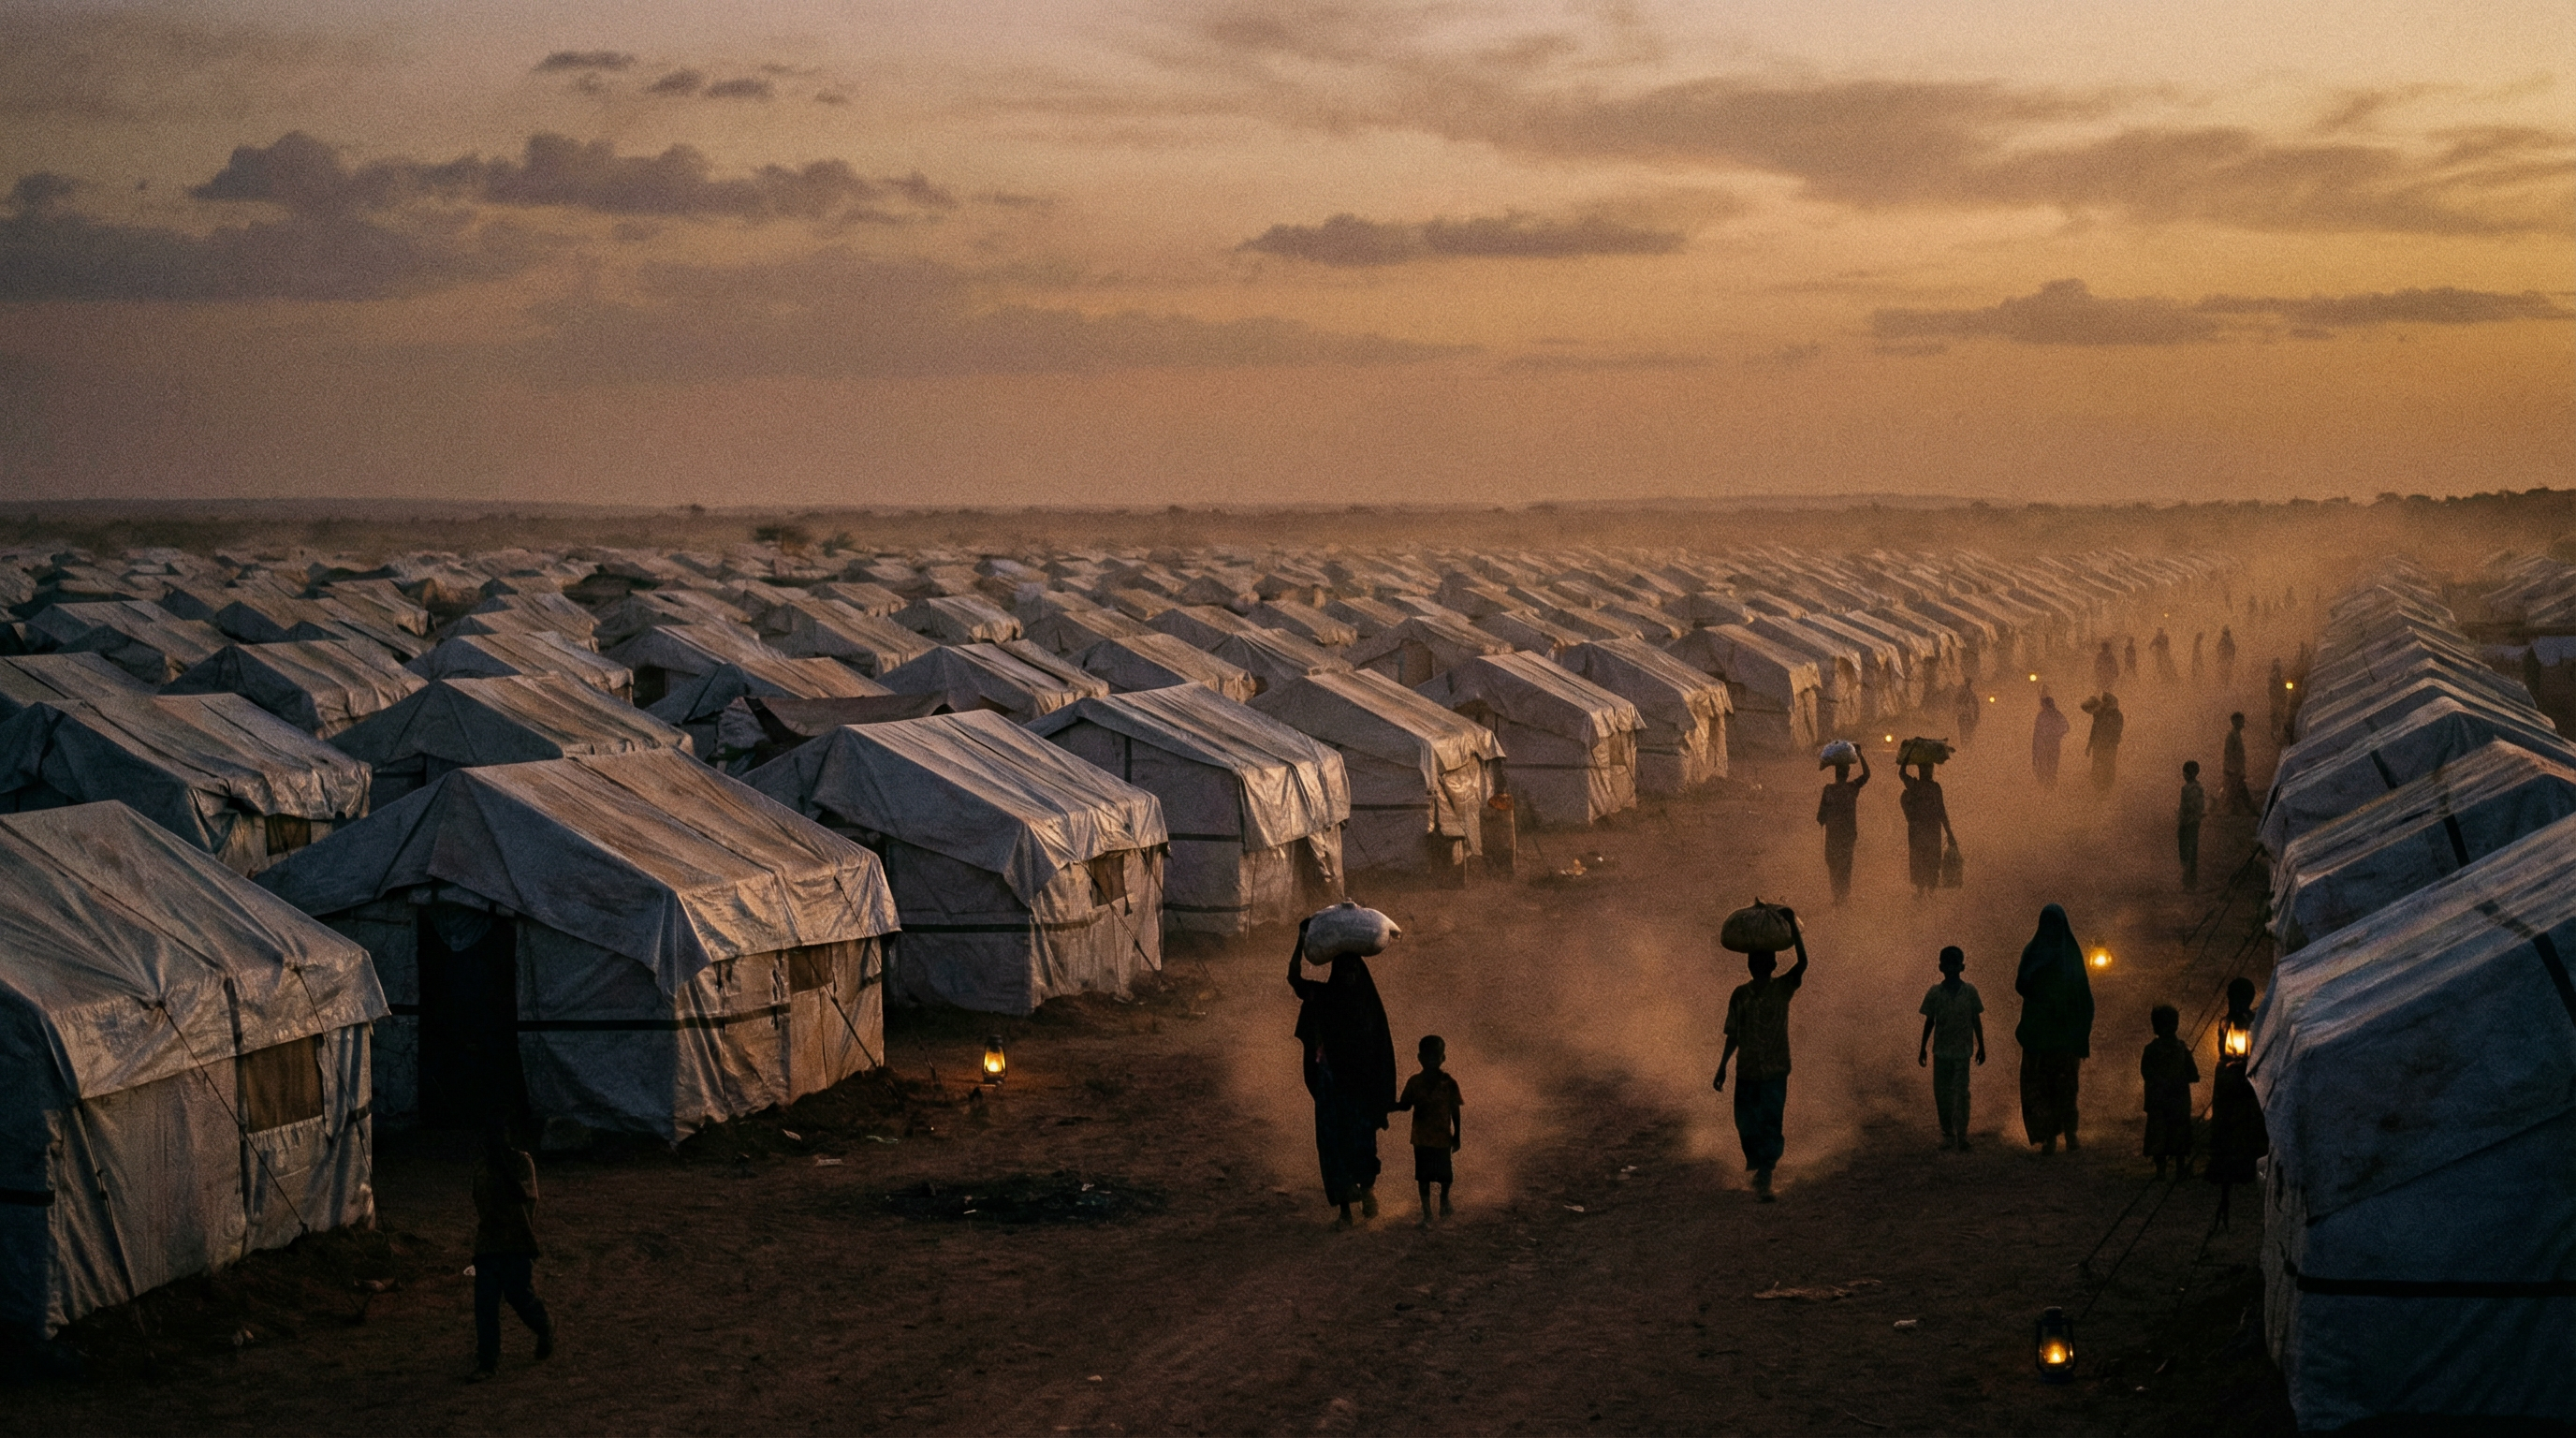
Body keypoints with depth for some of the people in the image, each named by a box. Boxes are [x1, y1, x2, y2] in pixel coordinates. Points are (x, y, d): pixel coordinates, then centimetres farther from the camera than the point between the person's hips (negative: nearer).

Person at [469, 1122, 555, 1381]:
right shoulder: (481, 1169, 8)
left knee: (521, 1297, 0)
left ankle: (545, 1328, 33)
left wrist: (503, 1164, -28)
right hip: (487, 1247, 4)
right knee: (484, 1305, -3)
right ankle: (487, 1363, 1)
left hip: (518, 1245, -4)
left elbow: (523, 1194, -24)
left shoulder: (522, 1162, -9)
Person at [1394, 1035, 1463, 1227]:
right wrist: (1393, 1106, -23)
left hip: (1443, 1138, -1)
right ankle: (1426, 1212, 27)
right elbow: (1406, 1105, -1)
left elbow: (1455, 1111, -6)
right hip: (1421, 1138, 1)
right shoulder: (1414, 1082, -11)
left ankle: (1444, 1199, 46)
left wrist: (1457, 1137, 0)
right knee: (1423, 1175, 10)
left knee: (1444, 1174, 14)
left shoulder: (1449, 1084, -16)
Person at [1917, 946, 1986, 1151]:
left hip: (1962, 1051, -2)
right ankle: (1947, 1134, 15)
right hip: (1941, 1050, 2)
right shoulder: (1934, 993, 1)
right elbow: (1929, 1022, 8)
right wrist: (1923, 1047, 9)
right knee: (1941, 1093, 4)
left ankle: (1962, 1136, -5)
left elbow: (1976, 1020, 6)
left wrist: (1981, 1046, 8)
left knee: (1961, 1093, -7)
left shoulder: (1969, 991, -1)